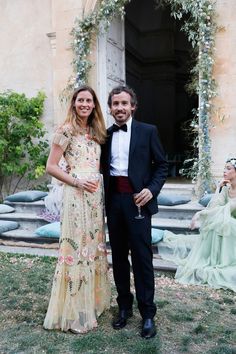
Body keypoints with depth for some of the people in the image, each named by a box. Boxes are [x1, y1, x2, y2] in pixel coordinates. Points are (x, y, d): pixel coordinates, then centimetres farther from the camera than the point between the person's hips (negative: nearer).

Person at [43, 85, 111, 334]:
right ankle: (74, 313, 14)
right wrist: (77, 182, -16)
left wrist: (98, 184, 6)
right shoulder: (67, 130, -6)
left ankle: (93, 301, 31)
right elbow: (51, 166, -9)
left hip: (96, 195, 7)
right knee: (77, 247, -1)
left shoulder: (96, 132, 15)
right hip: (77, 195, -7)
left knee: (94, 245, 14)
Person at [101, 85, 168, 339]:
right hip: (113, 201, 4)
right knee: (118, 256, 11)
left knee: (142, 257, -1)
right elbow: (104, 167, 14)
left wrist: (152, 189, -13)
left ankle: (147, 313, 11)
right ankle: (124, 306, 25)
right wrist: (103, 198, 1)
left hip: (137, 200, -4)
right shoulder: (106, 134, 11)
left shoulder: (148, 131, 2)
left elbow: (161, 165, 2)